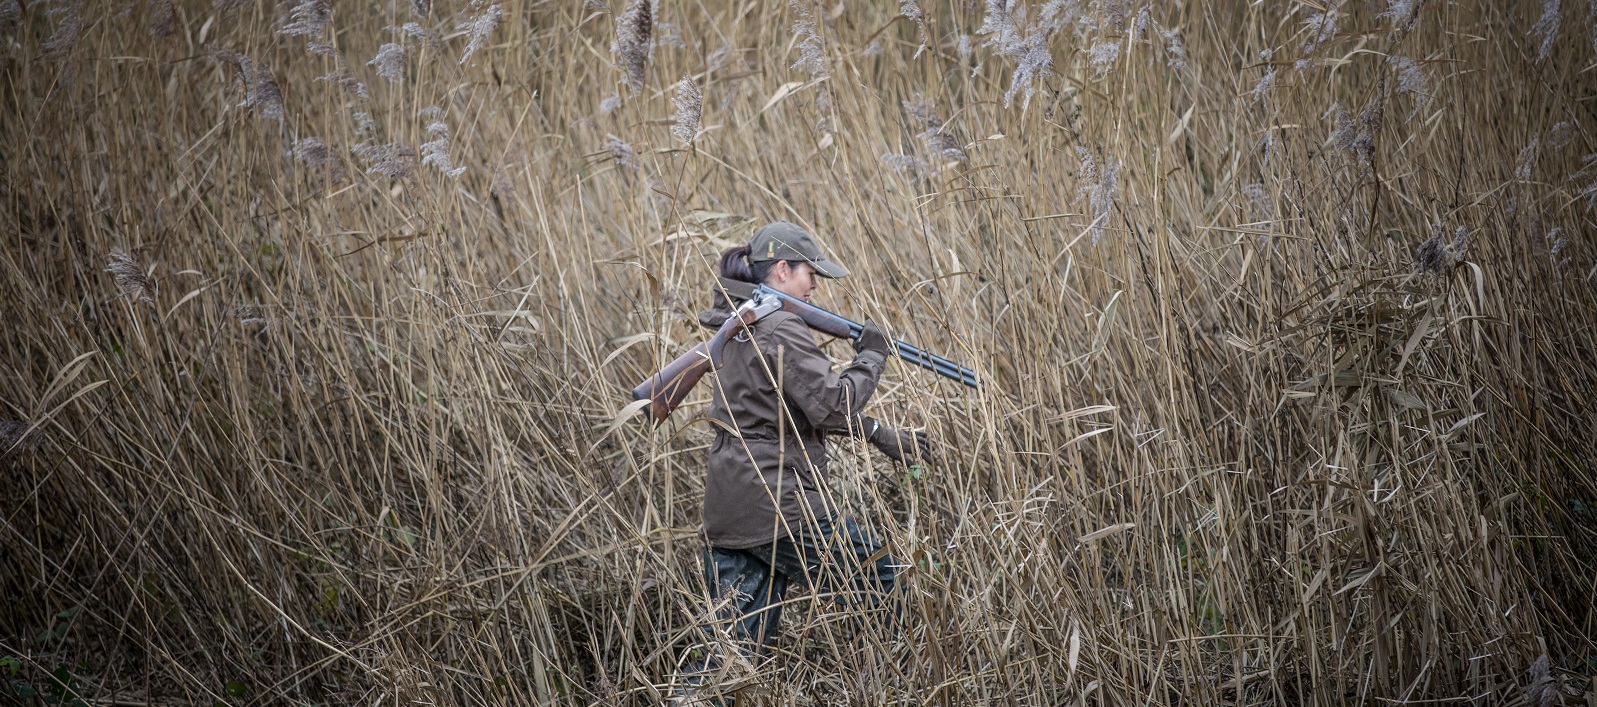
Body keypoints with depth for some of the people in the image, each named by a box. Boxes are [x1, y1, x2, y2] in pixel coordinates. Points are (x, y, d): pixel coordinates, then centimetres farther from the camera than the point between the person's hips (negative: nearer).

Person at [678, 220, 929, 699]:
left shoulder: (738, 327, 17)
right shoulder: (781, 330, -13)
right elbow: (832, 407, -19)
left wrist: (881, 435, 21)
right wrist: (870, 358, -3)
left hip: (727, 508, 9)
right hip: (780, 505, -9)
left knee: (733, 644, 8)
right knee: (880, 588, 9)